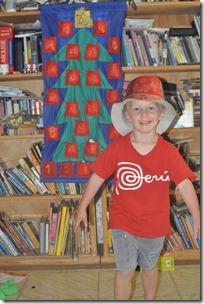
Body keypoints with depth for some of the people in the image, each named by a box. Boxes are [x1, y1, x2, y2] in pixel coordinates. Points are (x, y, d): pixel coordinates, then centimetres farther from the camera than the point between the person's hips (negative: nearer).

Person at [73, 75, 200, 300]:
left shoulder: (169, 152, -14)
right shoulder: (117, 148, -15)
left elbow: (185, 185, -11)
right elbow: (97, 177, -7)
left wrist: (197, 219, -10)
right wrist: (82, 207, -3)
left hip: (155, 224, 2)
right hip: (123, 222, -2)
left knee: (150, 267, 23)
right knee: (125, 270, 5)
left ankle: (150, 299, 49)